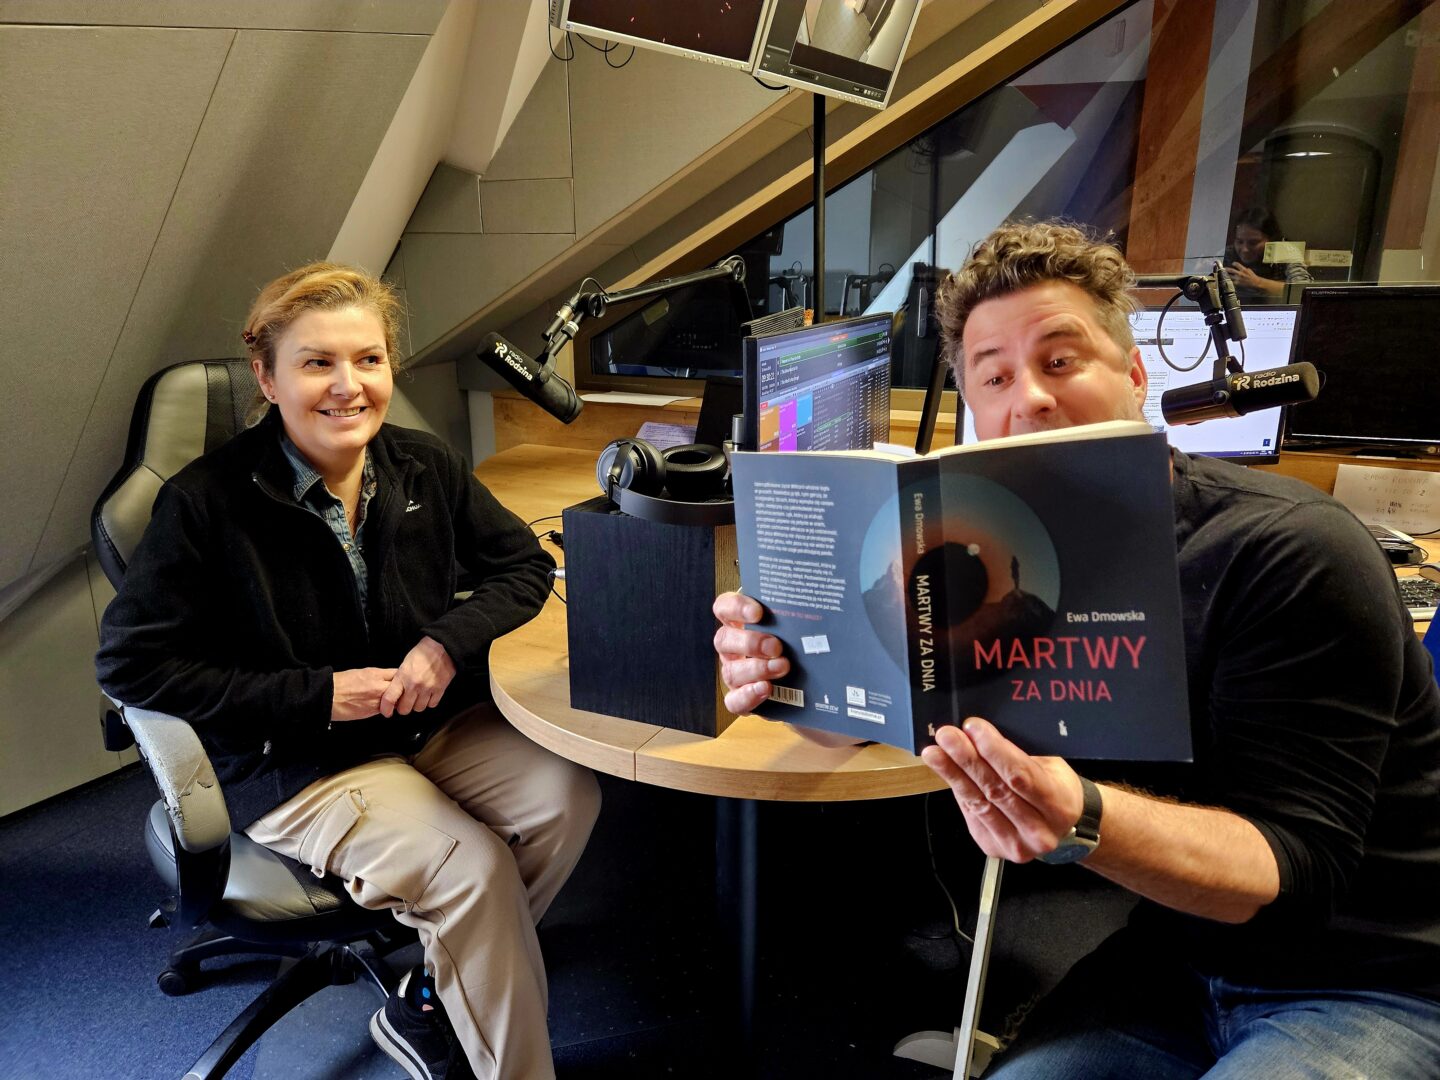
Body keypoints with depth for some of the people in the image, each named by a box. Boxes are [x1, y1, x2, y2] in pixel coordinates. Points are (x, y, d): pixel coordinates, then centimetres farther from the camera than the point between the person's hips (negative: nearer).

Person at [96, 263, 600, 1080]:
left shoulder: (427, 467, -3)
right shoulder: (206, 503, -15)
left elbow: (523, 564, 5)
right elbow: (130, 663, -11)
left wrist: (451, 641, -15)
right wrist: (318, 695, -17)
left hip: (435, 721, 5)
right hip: (298, 765, -5)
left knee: (568, 797, -16)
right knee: (472, 866, -24)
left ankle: (431, 1001, 6)